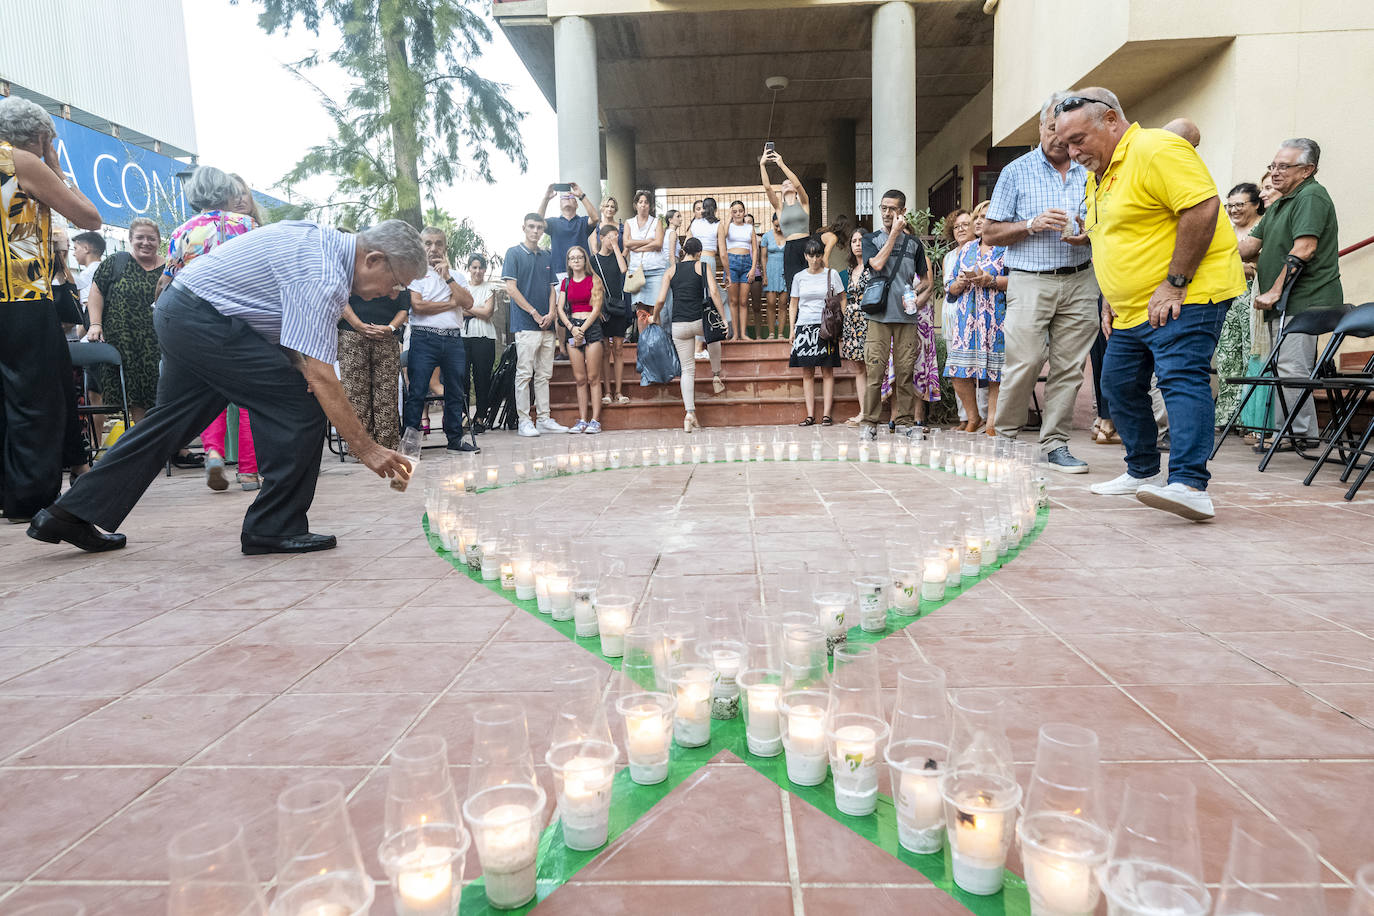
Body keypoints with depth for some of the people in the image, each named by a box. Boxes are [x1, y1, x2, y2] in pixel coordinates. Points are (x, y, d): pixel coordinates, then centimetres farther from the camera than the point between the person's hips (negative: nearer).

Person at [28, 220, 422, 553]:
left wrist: (297, 360, 2)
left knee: (172, 419, 16)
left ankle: (71, 514, 23)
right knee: (299, 405, -11)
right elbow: (320, 376, -28)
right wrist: (366, 448, -27)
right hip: (205, 320, -10)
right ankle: (274, 528, -5)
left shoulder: (329, 240, 6)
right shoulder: (323, 277, -24)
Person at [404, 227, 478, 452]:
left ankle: (455, 438, 16)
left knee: (456, 391, 7)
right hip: (424, 338, -4)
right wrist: (452, 303, -2)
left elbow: (468, 303, 1)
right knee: (417, 391, -6)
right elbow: (418, 305, -9)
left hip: (454, 339, 4)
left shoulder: (457, 276, 18)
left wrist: (447, 277, -3)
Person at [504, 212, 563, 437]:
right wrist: (534, 313, -10)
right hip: (525, 324, -6)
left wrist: (551, 313, -2)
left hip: (547, 325, 6)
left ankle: (544, 419, 12)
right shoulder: (514, 253, 1)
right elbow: (511, 288, -6)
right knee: (524, 373, -5)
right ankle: (524, 421, 0)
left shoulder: (547, 257, 17)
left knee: (544, 374, 7)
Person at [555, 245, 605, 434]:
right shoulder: (565, 282, 14)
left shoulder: (594, 279, 3)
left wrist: (582, 329, -10)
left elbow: (596, 308, -4)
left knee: (593, 377, -6)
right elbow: (560, 309, 9)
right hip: (572, 328, 4)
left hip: (591, 327, -4)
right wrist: (572, 328, -7)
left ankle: (595, 420, -4)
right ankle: (582, 420, 4)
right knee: (580, 378, 2)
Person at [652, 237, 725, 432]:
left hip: (678, 326, 2)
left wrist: (655, 317, 19)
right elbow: (713, 292, -9)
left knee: (687, 369, 7)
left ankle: (690, 413, -2)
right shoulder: (702, 267, 3)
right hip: (699, 322, -1)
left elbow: (661, 300, 2)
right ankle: (716, 376, 40)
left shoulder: (671, 270, 8)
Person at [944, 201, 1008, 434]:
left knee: (996, 374, -6)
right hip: (967, 317, 5)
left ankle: (992, 423, 0)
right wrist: (960, 283, -1)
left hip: (997, 318, -5)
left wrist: (989, 280, -16)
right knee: (959, 371, -2)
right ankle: (972, 418, 13)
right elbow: (951, 289, 20)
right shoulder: (966, 250, 20)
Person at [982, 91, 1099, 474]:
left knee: (1069, 367, 1)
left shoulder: (1091, 172, 14)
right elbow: (990, 233, 3)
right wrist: (1033, 224, -12)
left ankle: (1055, 444, 8)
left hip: (1080, 281, 3)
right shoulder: (1016, 172, 6)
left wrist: (1088, 235, -3)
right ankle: (1004, 437, 5)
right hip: (1030, 281, -3)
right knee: (1024, 363, -11)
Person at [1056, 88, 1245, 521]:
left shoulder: (1157, 150, -13)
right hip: (1131, 309, 10)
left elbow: (1203, 208, -22)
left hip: (1184, 299, -10)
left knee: (1182, 379, -20)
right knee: (1119, 383, 11)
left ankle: (1190, 486, -26)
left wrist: (1174, 283, -23)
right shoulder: (1098, 175, 17)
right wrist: (1109, 298, 17)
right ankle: (1143, 472, 24)